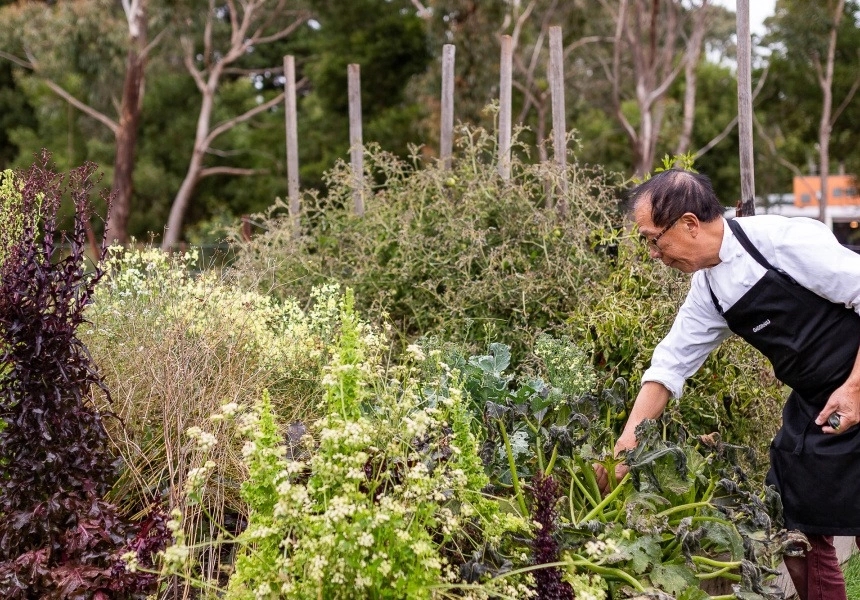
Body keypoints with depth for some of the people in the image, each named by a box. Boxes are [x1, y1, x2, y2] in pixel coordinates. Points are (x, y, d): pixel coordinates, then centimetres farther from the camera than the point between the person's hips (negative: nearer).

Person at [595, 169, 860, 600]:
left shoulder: (783, 240, -20)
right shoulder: (706, 290, 4)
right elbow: (670, 365, 7)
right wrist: (625, 446, 4)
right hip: (811, 404, 7)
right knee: (796, 526, 8)